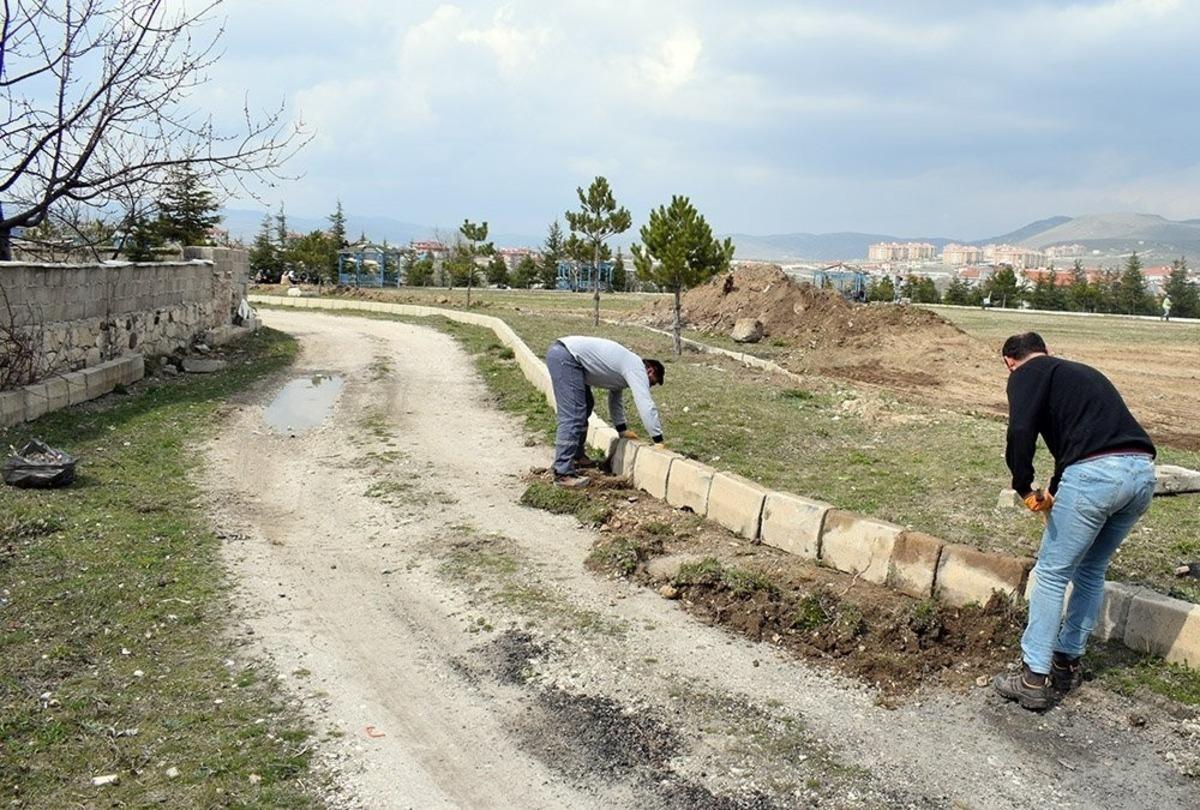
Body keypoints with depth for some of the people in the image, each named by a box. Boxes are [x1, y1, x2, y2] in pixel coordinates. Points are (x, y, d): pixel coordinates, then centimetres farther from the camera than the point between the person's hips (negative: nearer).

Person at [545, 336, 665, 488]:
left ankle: (577, 456, 34)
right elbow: (646, 406, -13)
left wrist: (623, 429, 34)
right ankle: (563, 474, -16)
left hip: (562, 354, 11)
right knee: (573, 416, -15)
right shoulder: (637, 369, -6)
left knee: (585, 406, 24)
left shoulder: (624, 369, 23)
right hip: (565, 356, -11)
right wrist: (658, 440, -9)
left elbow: (615, 400, 36)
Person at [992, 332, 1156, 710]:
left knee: (1051, 575, 5)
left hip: (1095, 474, -7)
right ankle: (1068, 662, 31)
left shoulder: (1027, 374, 8)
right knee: (1092, 571, 22)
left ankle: (1034, 679, 8)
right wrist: (1055, 491, 43)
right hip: (1142, 472, 8)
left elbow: (1021, 432, -10)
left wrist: (1024, 488, 0)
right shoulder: (1083, 372, 32)